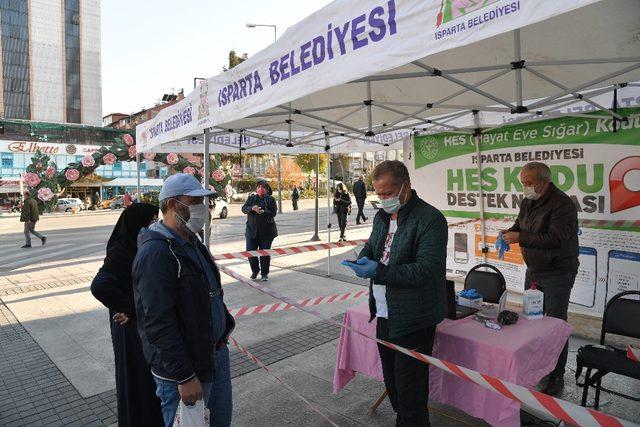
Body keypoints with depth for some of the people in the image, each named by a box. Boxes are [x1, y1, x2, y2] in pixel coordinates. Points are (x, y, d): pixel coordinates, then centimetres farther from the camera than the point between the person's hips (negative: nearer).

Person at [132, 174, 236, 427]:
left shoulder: (190, 242, 8)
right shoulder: (155, 253, -23)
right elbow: (158, 323, -26)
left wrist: (225, 324, 18)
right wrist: (184, 377, -23)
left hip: (217, 352, 9)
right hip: (187, 368, -8)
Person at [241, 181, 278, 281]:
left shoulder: (270, 199, 3)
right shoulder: (251, 198, 11)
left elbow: (273, 212, -8)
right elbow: (244, 208, -1)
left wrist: (263, 212, -27)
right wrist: (252, 208, -23)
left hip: (266, 231, -2)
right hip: (252, 230, 2)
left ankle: (264, 274, 18)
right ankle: (255, 270, 25)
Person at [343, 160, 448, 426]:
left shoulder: (430, 219, -17)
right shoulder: (382, 216, 9)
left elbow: (427, 269, -24)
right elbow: (371, 245, 22)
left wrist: (379, 272, -28)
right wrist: (364, 258, -2)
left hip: (413, 320, -8)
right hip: (385, 314, 8)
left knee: (409, 388, 4)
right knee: (391, 381, 23)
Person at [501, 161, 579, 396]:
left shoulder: (563, 205, -20)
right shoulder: (528, 202, 6)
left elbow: (555, 239, -29)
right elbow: (521, 224, 19)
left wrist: (520, 238, -27)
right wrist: (511, 232, -3)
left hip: (557, 273, -8)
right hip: (533, 271, 8)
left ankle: (555, 378, 12)